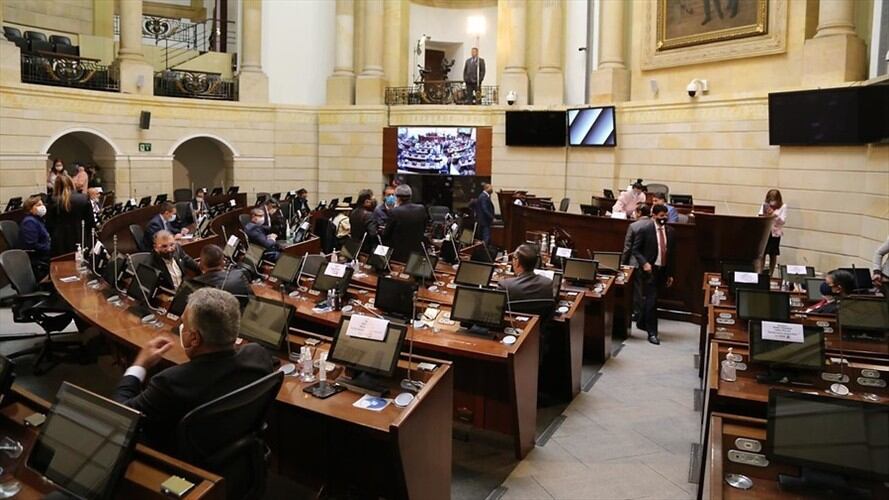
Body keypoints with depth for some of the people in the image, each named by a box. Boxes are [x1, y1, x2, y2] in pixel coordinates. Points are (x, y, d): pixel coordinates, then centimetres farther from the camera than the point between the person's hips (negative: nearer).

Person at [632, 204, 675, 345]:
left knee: (649, 298, 17)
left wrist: (670, 274, 11)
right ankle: (652, 332, 0)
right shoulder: (645, 230, -9)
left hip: (663, 270, 5)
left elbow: (671, 252, 11)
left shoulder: (670, 231, 6)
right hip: (650, 269, -5)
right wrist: (644, 263, -20)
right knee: (652, 299, -8)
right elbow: (635, 250, -5)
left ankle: (641, 323, 36)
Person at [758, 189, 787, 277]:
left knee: (773, 254, 7)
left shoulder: (783, 207, -2)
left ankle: (770, 274, 15)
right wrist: (765, 215, -20)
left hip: (775, 233, -1)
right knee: (762, 253, 0)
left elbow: (783, 221, -9)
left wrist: (774, 214, -22)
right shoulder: (764, 205, 4)